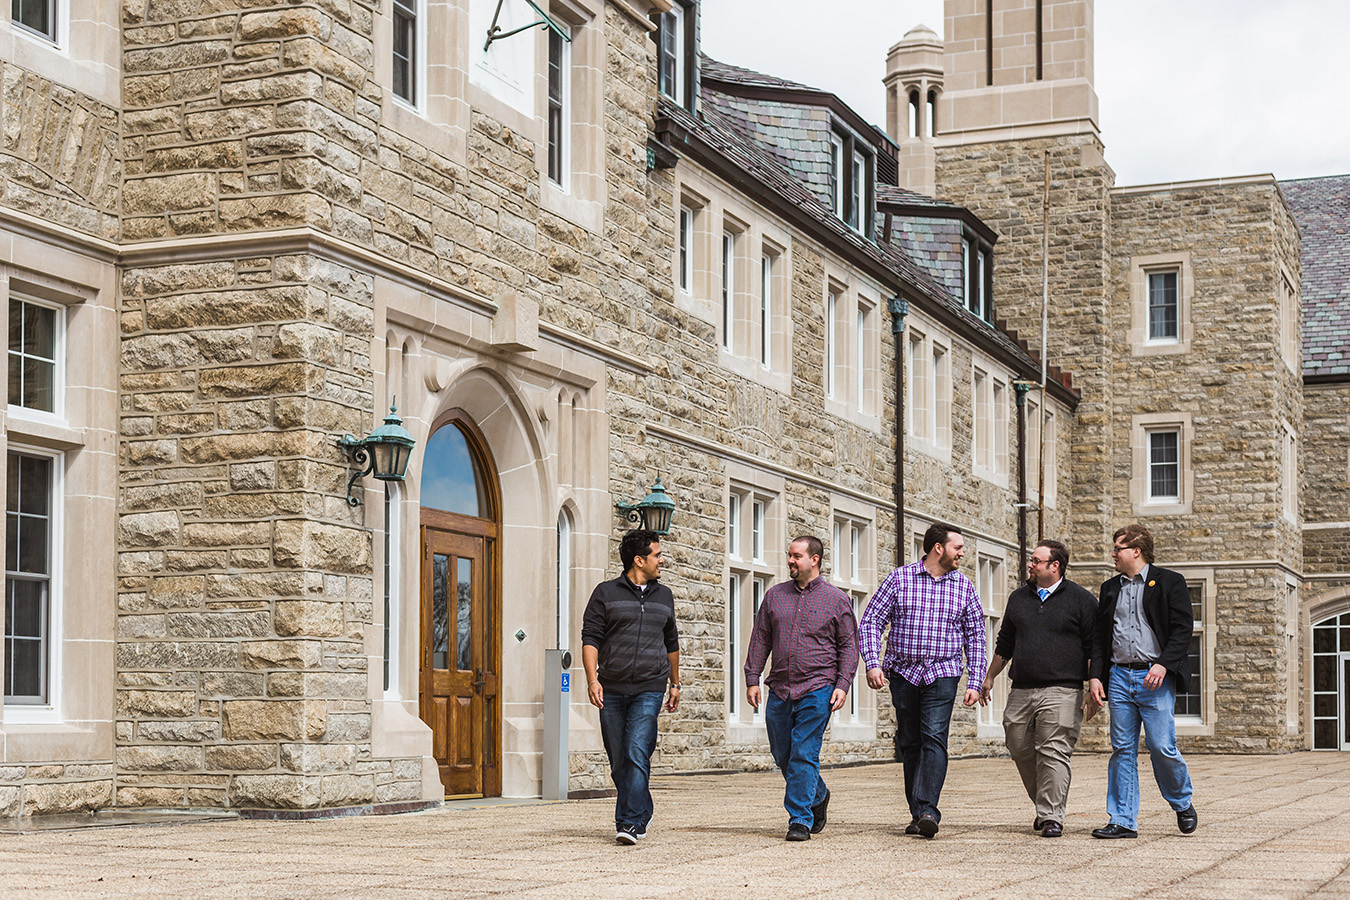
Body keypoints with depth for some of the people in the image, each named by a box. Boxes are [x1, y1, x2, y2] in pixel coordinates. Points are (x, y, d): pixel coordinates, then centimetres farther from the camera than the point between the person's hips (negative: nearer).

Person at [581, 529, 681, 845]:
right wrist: (592, 680, -13)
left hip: (649, 690, 1)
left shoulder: (664, 596, 15)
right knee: (618, 761, 5)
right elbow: (590, 639, -2)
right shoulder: (606, 593, 3)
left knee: (637, 754, -15)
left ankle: (629, 823, -15)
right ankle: (643, 813, 23)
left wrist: (675, 684, 25)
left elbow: (671, 643, 25)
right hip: (611, 689, 0)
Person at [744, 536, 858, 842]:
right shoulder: (775, 596, 12)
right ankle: (818, 797, 32)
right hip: (779, 688, 4)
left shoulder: (837, 599, 3)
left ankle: (800, 819, -6)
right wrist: (752, 679, 6)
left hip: (817, 689, -4)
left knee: (804, 754, -10)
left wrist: (842, 685, -7)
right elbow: (760, 639, 13)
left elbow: (849, 646, 3)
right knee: (782, 755, 9)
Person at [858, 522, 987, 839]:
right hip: (903, 672, 0)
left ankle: (927, 811, -23)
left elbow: (975, 637, 11)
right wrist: (872, 663, -12)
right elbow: (870, 622, 1)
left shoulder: (963, 587, 7)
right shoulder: (899, 579, 1)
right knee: (909, 743, 5)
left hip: (942, 674, 0)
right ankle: (917, 813, 14)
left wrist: (975, 682, 3)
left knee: (934, 738, -16)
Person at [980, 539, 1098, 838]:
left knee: (1053, 754, -10)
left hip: (1061, 692, -5)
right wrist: (989, 678, 24)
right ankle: (1044, 805, 25)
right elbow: (1004, 644, 25)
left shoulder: (1081, 600, 2)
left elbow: (1093, 648, 1)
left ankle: (1051, 816, -7)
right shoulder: (1018, 598, 16)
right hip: (1021, 691, 5)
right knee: (1020, 751, 7)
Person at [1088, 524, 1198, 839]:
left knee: (1161, 747, -8)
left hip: (1155, 677, -5)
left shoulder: (1169, 583, 1)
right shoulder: (1111, 588, 16)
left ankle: (1183, 804, 17)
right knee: (1122, 749, 3)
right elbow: (1100, 635, 17)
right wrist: (1096, 675, 5)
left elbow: (1183, 628, -5)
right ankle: (1123, 821, 6)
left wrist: (1163, 664, -17)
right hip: (1119, 675, 5)